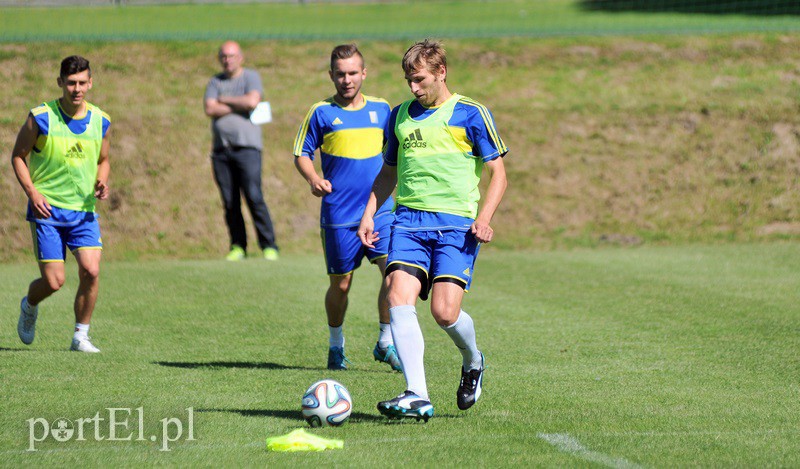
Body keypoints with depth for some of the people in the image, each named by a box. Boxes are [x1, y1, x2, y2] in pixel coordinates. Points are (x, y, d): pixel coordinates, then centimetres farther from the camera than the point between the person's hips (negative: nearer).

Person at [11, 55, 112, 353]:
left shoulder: (101, 122, 3)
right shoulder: (41, 117, -7)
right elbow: (18, 155, 2)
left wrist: (101, 183, -3)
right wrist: (32, 192, -11)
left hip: (84, 210, 3)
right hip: (47, 208, -3)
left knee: (91, 270, -15)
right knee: (54, 281, -6)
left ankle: (81, 337, 2)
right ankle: (29, 306, 30)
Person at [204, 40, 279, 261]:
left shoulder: (251, 77, 6)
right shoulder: (215, 82, 16)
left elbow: (252, 101, -13)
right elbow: (210, 109, -1)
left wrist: (225, 100, -2)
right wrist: (240, 105, -4)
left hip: (247, 146, -4)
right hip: (221, 149, 4)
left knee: (254, 197, -13)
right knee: (230, 202, 1)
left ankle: (269, 246, -9)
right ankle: (238, 247, 8)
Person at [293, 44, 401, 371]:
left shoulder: (381, 109, 9)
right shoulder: (321, 112, -1)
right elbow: (302, 153, 3)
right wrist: (313, 179, -15)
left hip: (379, 211, 2)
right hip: (339, 216, -2)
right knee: (340, 285, 6)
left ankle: (386, 344, -1)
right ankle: (336, 346, 29)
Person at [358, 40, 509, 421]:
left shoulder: (470, 114, 1)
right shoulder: (400, 116, 16)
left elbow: (498, 174, 2)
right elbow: (388, 172, 27)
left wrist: (484, 218, -13)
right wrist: (369, 213, 13)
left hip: (456, 224, -4)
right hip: (409, 221, 4)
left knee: (444, 311, -15)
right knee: (399, 297, -17)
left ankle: (473, 362, 20)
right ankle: (417, 397, -21)